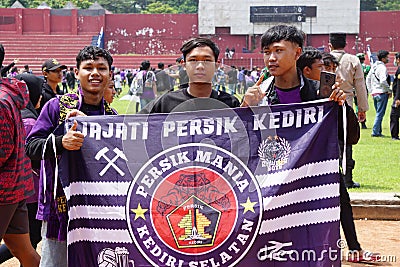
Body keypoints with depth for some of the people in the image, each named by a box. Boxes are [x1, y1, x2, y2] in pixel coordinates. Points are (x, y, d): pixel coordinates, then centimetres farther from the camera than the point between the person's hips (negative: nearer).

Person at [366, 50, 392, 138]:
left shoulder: (374, 66, 12)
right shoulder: (382, 67, -14)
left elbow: (368, 79, 17)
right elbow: (383, 81, -25)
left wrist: (370, 91, 19)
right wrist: (389, 90, -13)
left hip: (374, 93, 9)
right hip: (382, 93, -9)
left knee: (379, 113, 16)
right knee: (380, 113, -5)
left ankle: (378, 131, 19)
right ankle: (375, 132, -7)